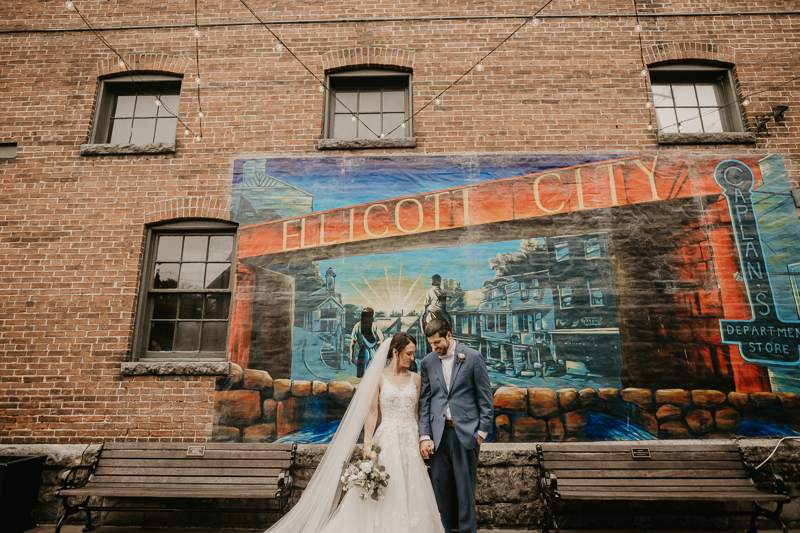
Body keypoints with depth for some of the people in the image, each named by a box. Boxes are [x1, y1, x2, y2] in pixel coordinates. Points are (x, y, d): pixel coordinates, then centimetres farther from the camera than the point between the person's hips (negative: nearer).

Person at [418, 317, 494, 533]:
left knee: (465, 485, 5)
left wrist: (483, 430, -4)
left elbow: (485, 397, 0)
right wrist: (424, 436, 0)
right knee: (440, 482, 8)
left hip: (466, 431, -2)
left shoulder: (473, 357, -2)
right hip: (438, 432, 3)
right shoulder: (427, 362, 6)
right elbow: (424, 401, 6)